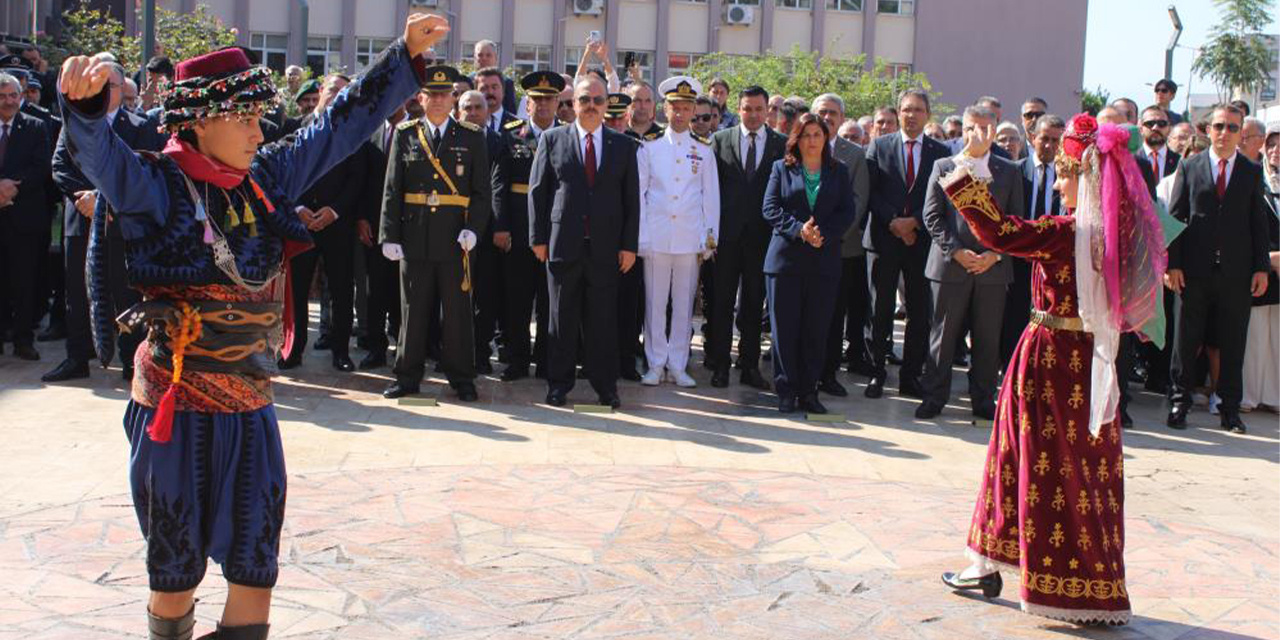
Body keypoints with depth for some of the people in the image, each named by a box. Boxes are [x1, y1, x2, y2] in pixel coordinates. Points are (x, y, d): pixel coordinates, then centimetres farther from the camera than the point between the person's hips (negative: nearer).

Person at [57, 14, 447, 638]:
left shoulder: (265, 178, 4)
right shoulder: (155, 187, -11)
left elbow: (341, 125, 9)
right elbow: (97, 152, -30)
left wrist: (406, 53, 7)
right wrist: (84, 97, -51)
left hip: (250, 405, 5)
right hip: (178, 407, -5)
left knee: (256, 572, 8)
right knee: (176, 571, 10)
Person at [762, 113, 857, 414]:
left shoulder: (839, 172, 12)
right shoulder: (782, 168, 8)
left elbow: (848, 211, 3)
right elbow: (770, 208, -1)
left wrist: (823, 233, -13)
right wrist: (798, 230, -16)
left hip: (824, 260, 1)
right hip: (785, 257, -1)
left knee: (817, 330, 3)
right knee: (785, 327, -1)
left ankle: (808, 391, 10)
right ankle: (786, 391, 6)